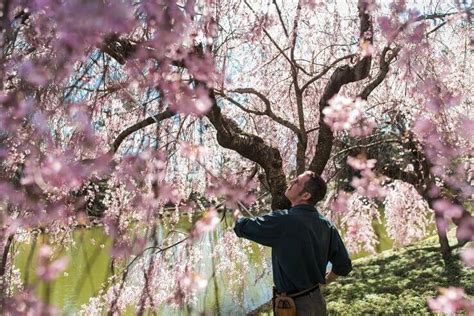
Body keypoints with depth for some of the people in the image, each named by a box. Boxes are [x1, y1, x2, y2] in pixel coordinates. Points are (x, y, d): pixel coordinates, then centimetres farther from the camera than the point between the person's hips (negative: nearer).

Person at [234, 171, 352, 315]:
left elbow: (243, 227, -12)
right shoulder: (326, 225, -3)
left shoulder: (283, 220, -23)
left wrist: (237, 216, 11)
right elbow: (344, 266, 2)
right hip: (318, 301, 6)